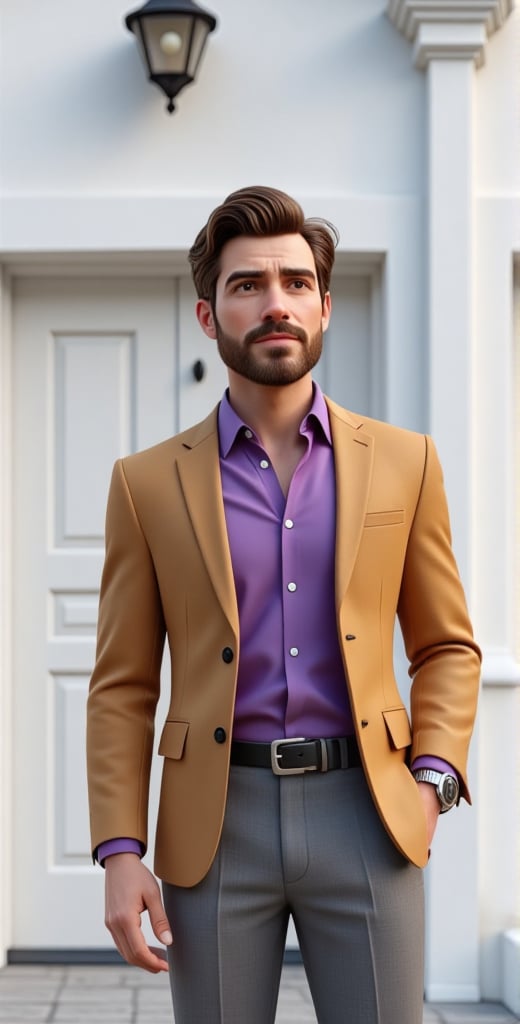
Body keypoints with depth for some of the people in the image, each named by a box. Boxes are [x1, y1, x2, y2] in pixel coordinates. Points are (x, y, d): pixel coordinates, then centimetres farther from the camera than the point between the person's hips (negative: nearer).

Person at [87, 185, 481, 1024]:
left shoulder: (403, 461, 7)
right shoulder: (149, 483, 4)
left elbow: (447, 647, 12)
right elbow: (122, 688, 4)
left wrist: (432, 778, -3)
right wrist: (120, 852, -4)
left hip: (364, 809, 1)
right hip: (216, 820, 0)